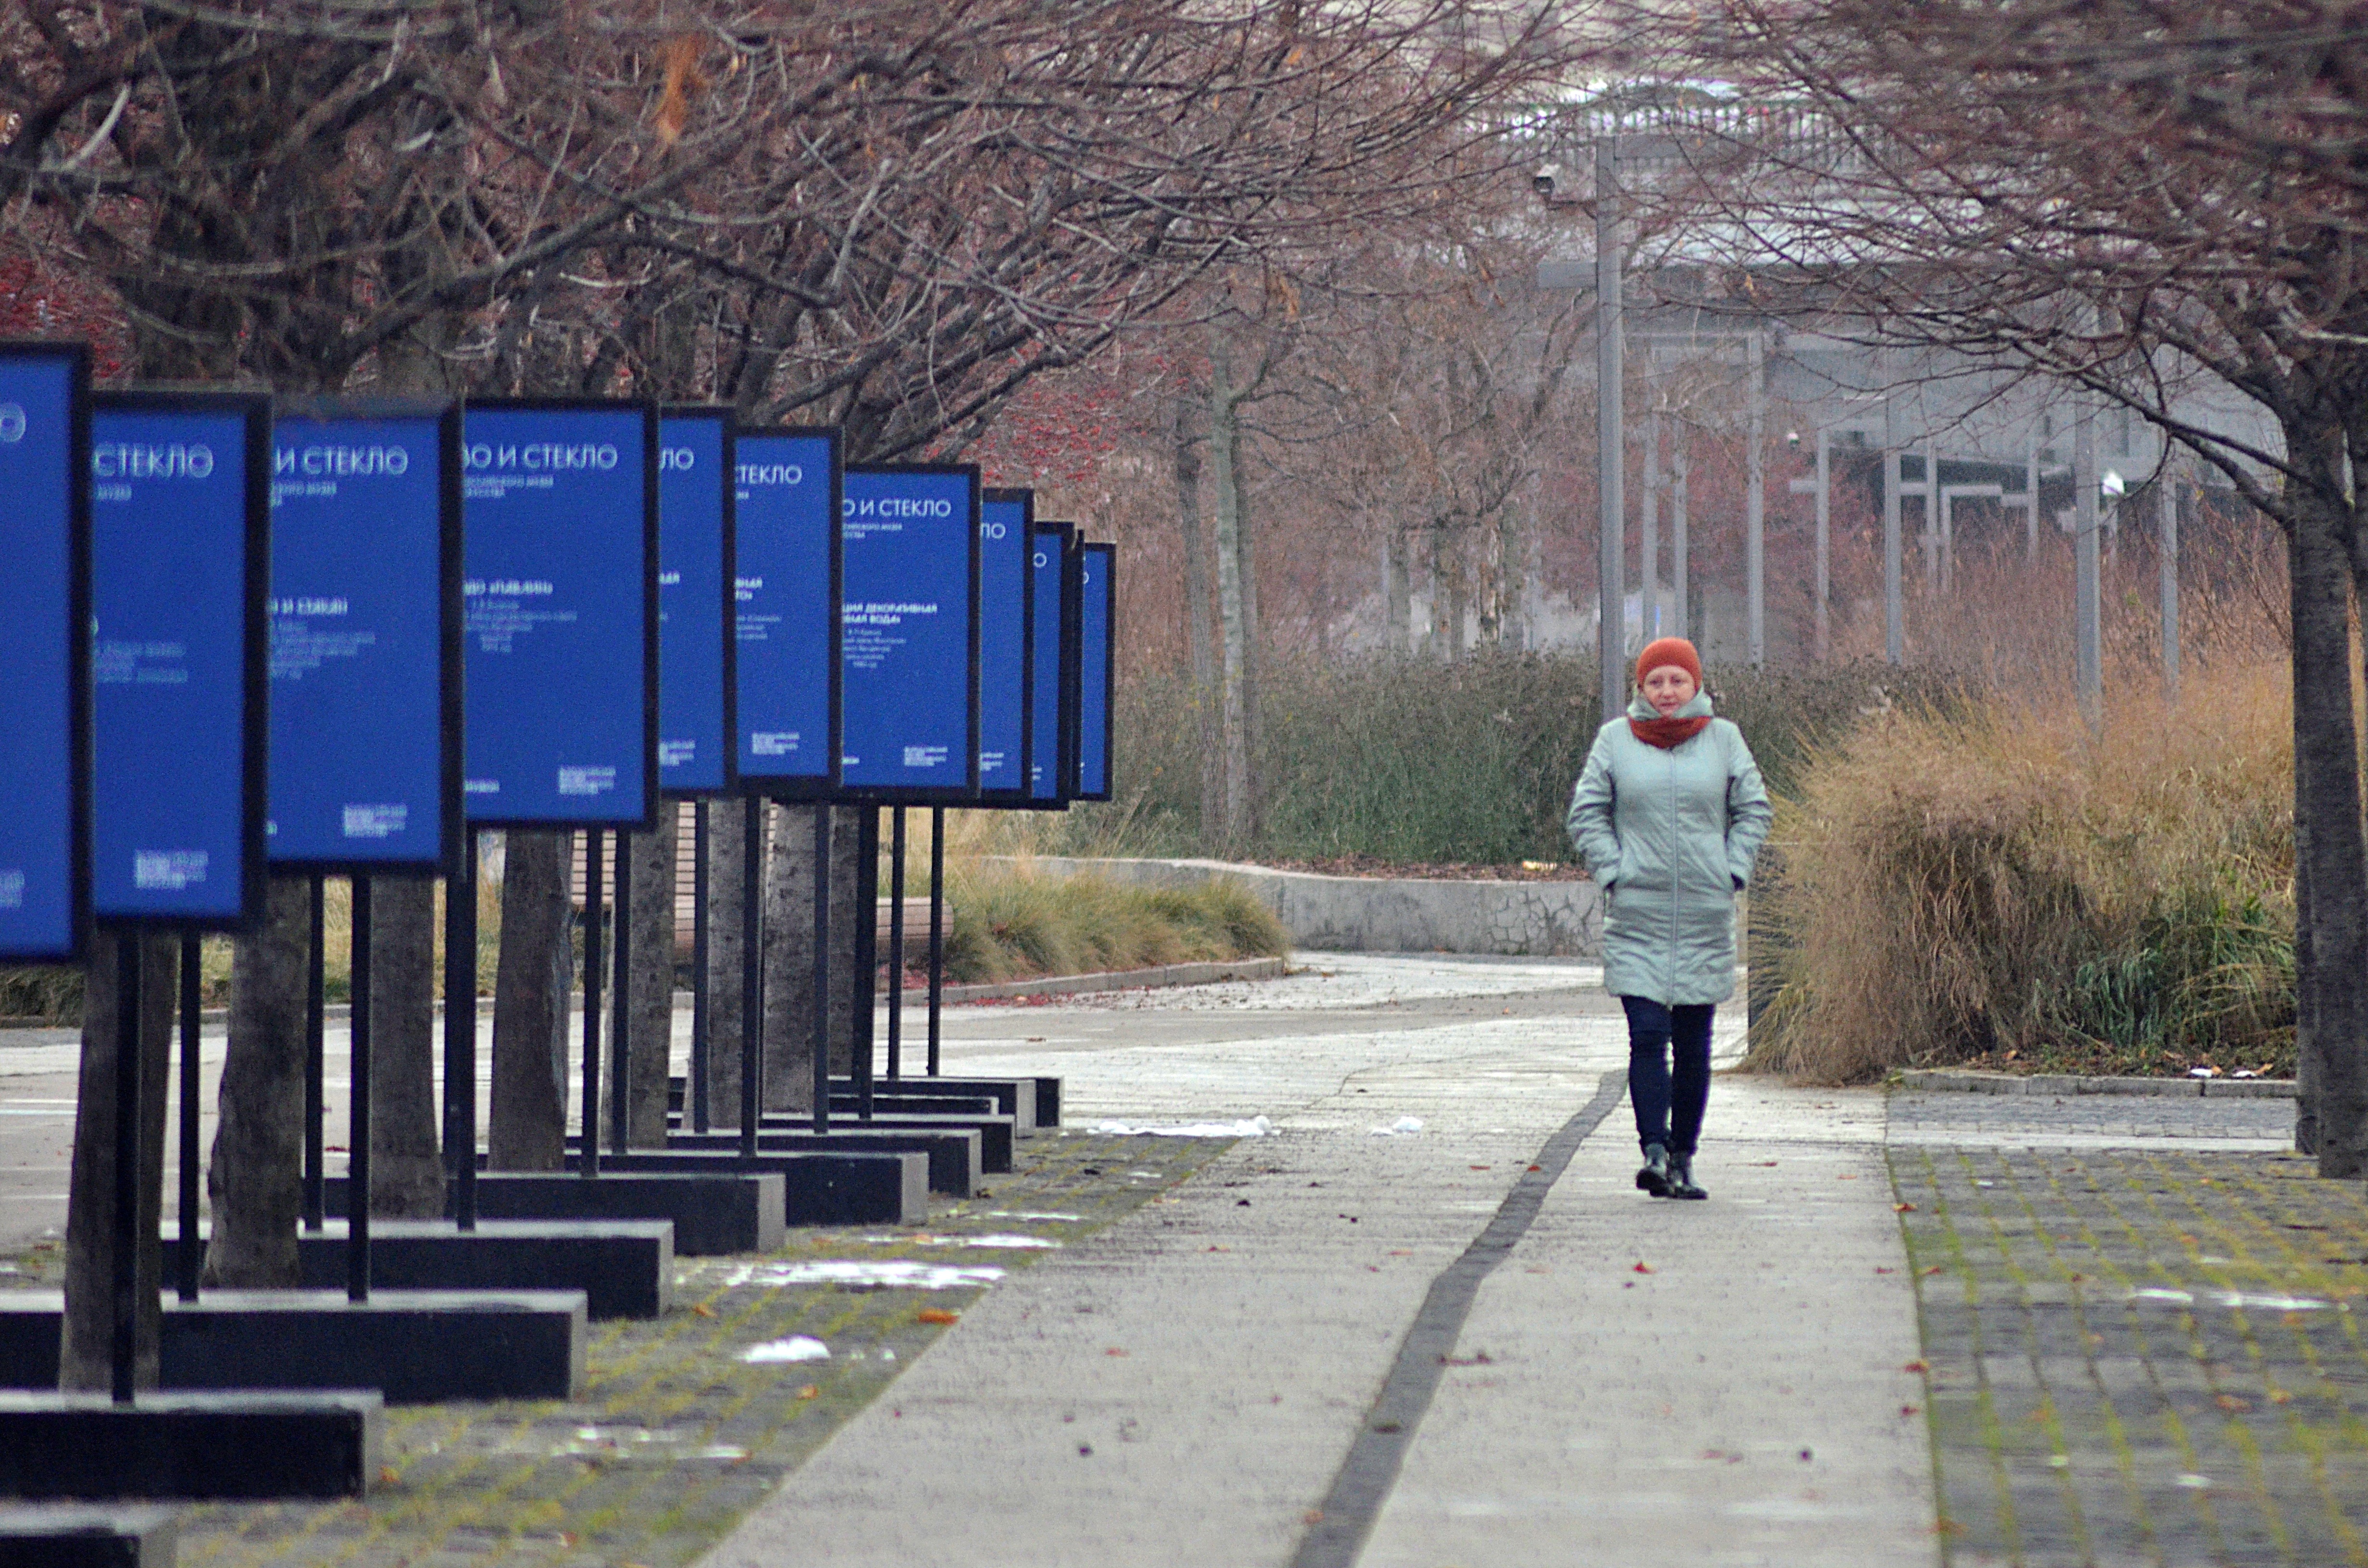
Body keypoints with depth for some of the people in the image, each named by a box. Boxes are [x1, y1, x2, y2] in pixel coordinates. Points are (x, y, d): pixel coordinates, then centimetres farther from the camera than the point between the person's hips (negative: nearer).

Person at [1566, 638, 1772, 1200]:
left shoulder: (1723, 739, 6)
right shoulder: (1615, 740, 4)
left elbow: (1754, 811, 11)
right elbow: (1587, 815, 7)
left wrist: (1732, 874, 0)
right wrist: (1613, 874, -4)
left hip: (1706, 919, 1)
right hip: (1636, 919, -1)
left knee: (1693, 1046, 5)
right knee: (1647, 1037, -12)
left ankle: (1683, 1159, 13)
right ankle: (1655, 1152, -17)